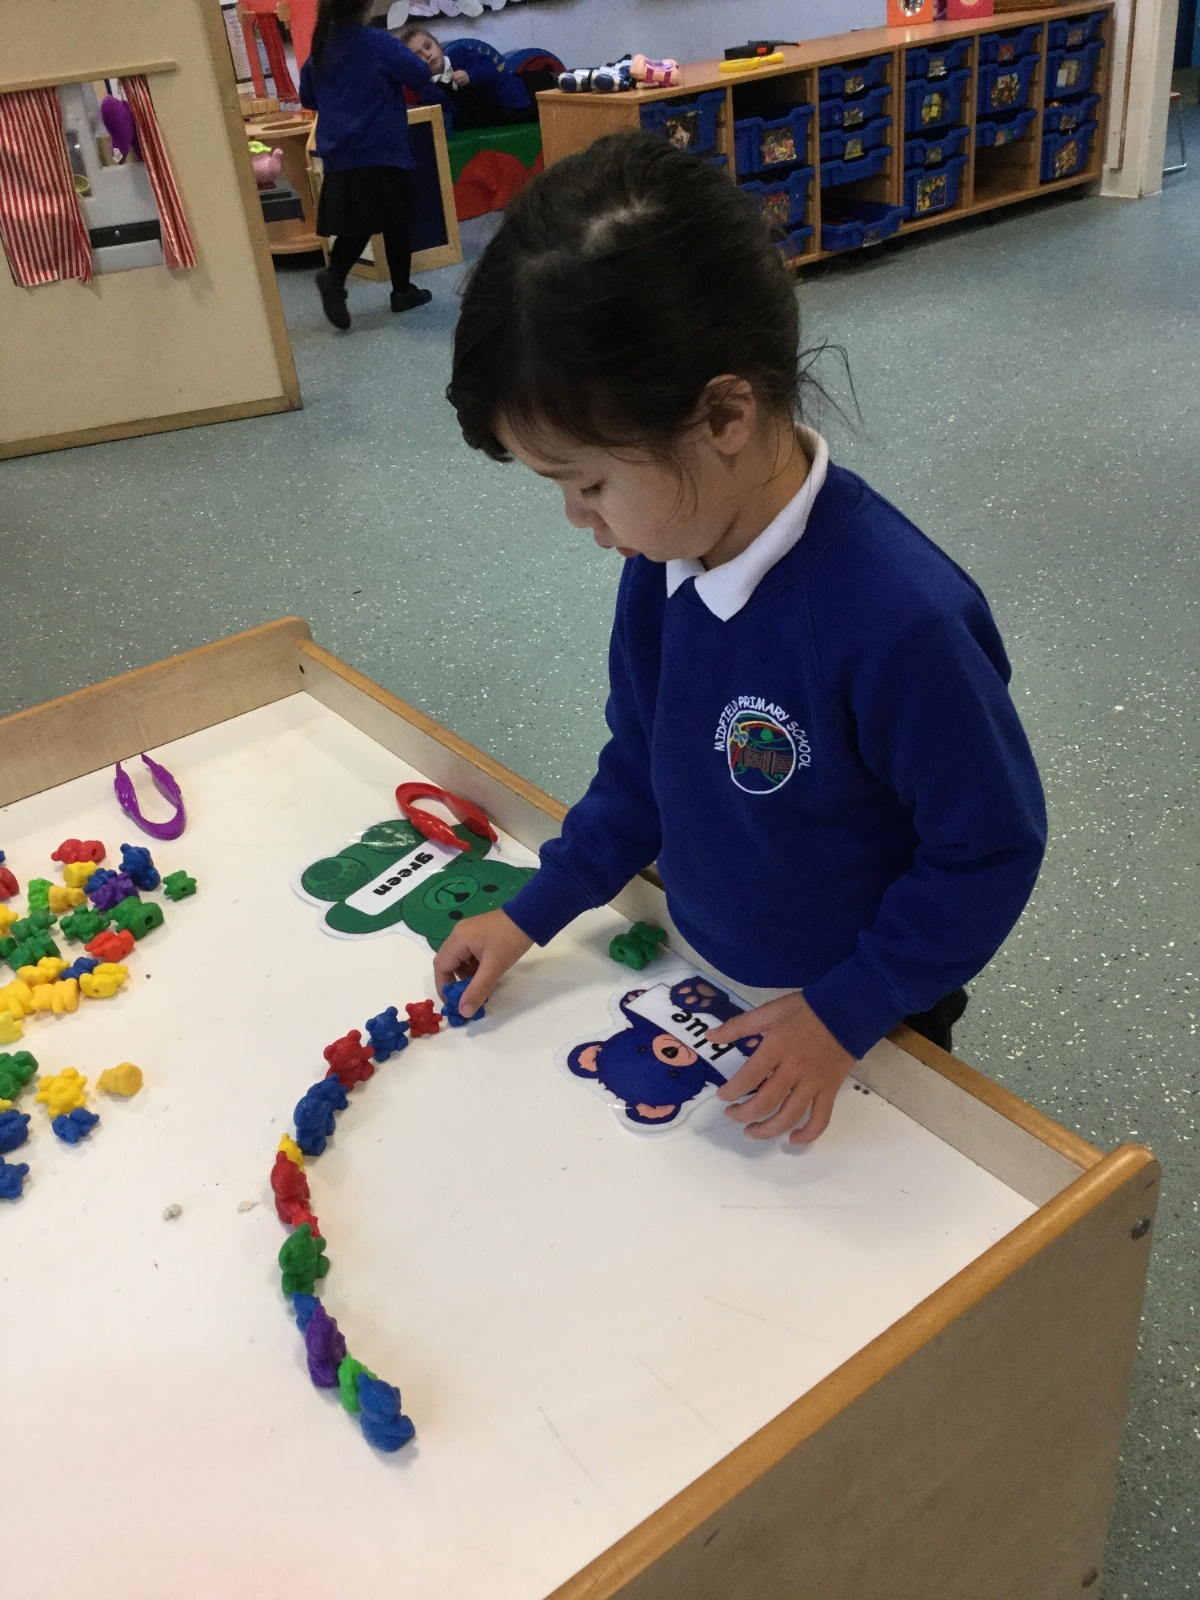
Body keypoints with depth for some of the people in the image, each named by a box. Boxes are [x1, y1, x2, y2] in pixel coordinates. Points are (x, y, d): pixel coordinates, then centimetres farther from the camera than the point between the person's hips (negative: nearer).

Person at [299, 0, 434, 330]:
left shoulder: (319, 49, 8)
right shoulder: (377, 42, -10)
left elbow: (308, 99, 19)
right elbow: (420, 75, -9)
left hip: (338, 158, 5)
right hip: (380, 153, -5)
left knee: (356, 226, 9)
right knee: (396, 223, 9)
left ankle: (334, 276, -16)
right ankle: (402, 292, 17)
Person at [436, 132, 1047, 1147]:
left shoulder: (899, 621, -36)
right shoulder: (667, 556, -13)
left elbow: (991, 847, -23)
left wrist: (844, 1016, -19)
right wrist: (533, 916, 4)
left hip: (856, 1028, -6)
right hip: (705, 982, 6)